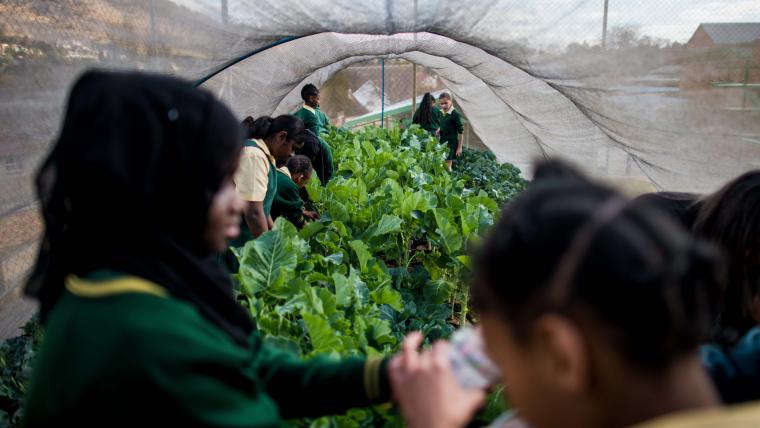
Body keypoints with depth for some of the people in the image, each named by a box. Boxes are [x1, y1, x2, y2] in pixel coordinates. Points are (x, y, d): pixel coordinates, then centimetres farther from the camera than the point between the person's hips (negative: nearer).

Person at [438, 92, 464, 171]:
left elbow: (460, 132, -13)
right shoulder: (441, 113, 6)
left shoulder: (455, 114, -15)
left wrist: (459, 147, -13)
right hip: (442, 143, 7)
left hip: (451, 144, -7)